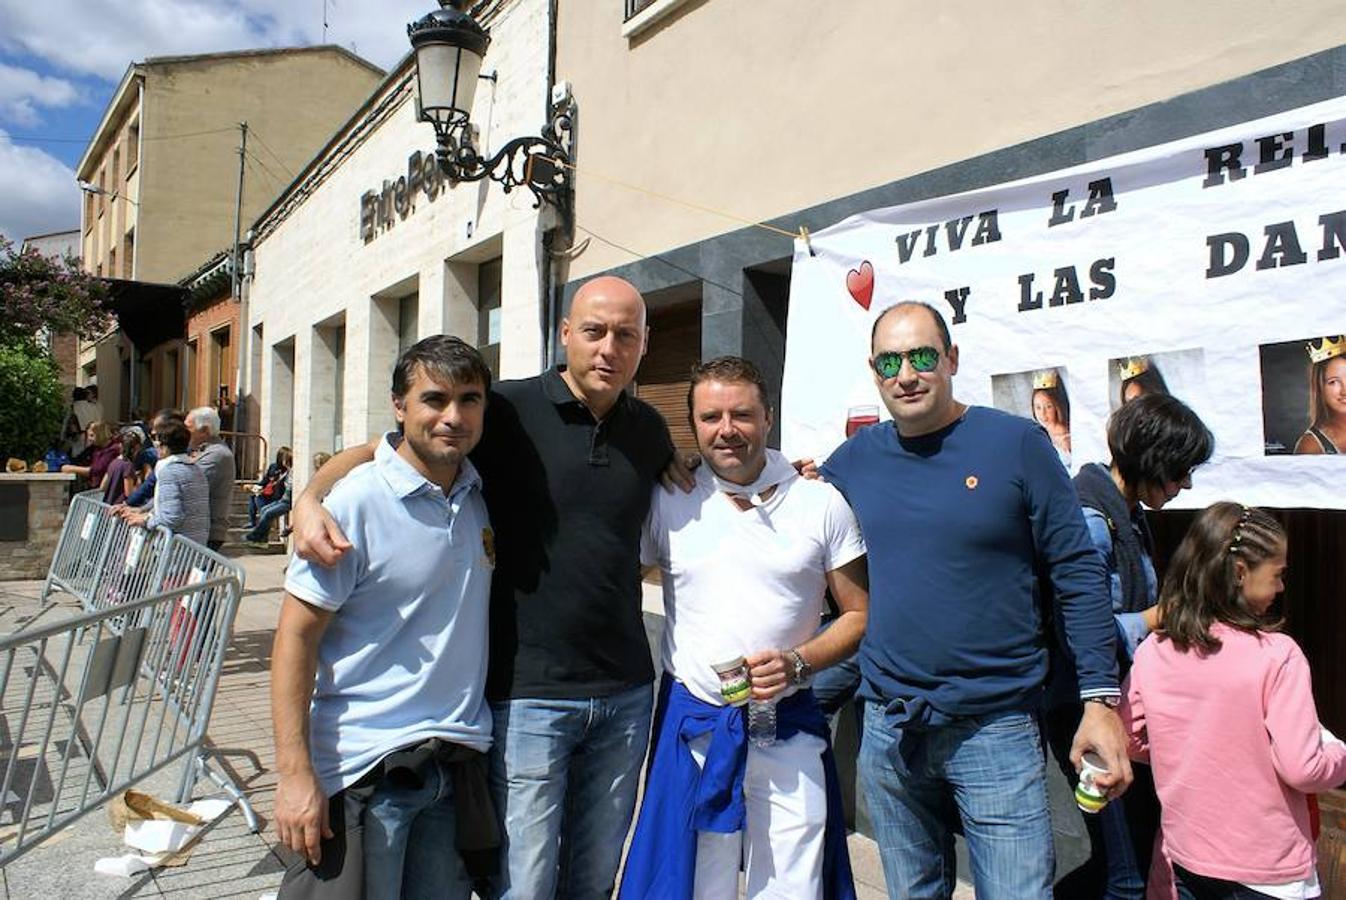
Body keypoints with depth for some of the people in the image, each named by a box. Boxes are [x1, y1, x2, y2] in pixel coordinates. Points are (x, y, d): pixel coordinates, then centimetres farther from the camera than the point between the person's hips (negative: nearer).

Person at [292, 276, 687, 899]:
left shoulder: (649, 430, 7)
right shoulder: (509, 411, -8)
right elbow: (376, 451, -4)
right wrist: (310, 498, -23)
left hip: (625, 695, 5)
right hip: (527, 695, -4)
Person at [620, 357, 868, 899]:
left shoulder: (822, 504, -2)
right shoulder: (668, 502, 0)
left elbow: (860, 614, 3)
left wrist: (797, 663, -13)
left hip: (788, 728, 0)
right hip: (691, 723, 1)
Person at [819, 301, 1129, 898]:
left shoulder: (1016, 443, -7)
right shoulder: (855, 458, 3)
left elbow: (1078, 576, -5)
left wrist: (1101, 698, -9)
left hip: (996, 730, -3)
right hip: (887, 730, 4)